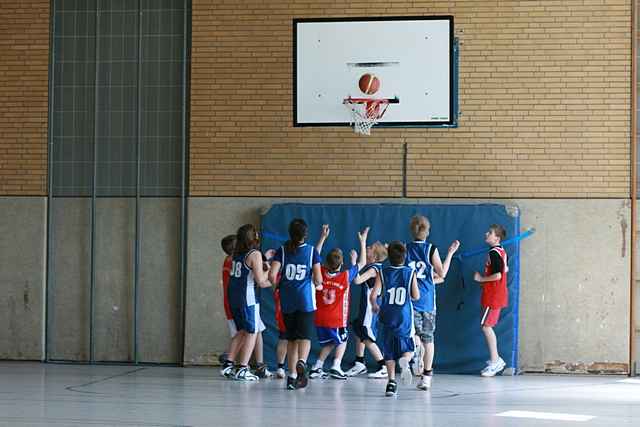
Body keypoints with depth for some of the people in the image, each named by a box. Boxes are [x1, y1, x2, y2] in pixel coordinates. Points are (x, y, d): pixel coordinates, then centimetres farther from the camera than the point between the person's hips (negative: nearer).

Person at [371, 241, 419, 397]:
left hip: (388, 318, 1)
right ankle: (404, 360, -20)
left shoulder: (382, 273, -3)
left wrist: (374, 306, 14)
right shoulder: (410, 273, -4)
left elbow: (373, 295, -7)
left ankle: (391, 381, 0)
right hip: (405, 318, -1)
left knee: (389, 352, 10)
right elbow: (416, 296, -1)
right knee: (408, 348, 14)